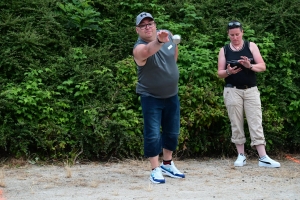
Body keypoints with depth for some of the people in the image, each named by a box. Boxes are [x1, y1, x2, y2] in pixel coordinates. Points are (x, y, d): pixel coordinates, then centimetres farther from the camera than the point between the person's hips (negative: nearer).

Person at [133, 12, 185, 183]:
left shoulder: (167, 35, -7)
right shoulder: (139, 49, -26)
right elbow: (149, 51, -52)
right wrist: (159, 41, -71)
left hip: (172, 95, 6)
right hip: (151, 97, -6)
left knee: (172, 132, 14)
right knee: (153, 134, -7)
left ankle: (167, 165, 30)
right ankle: (156, 170, 5)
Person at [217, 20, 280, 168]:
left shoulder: (251, 46, 2)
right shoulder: (224, 50, 4)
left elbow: (262, 67, -2)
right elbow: (219, 73, 3)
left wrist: (250, 66, -22)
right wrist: (228, 72, -20)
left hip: (251, 90, 0)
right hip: (232, 91, 0)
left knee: (256, 123, -4)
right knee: (236, 125, 2)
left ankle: (263, 158, -8)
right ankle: (241, 156, 10)